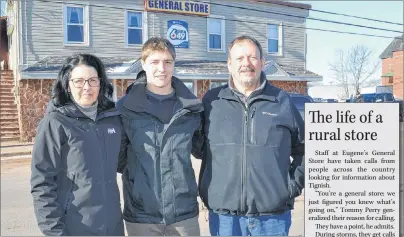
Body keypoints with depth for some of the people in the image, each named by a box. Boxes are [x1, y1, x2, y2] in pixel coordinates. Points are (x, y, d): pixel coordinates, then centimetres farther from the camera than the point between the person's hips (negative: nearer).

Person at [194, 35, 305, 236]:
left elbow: (304, 149, 12)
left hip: (273, 217, 0)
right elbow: (200, 149, 8)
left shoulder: (282, 101, 4)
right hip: (223, 216, 0)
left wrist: (294, 184, 5)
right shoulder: (211, 100, 3)